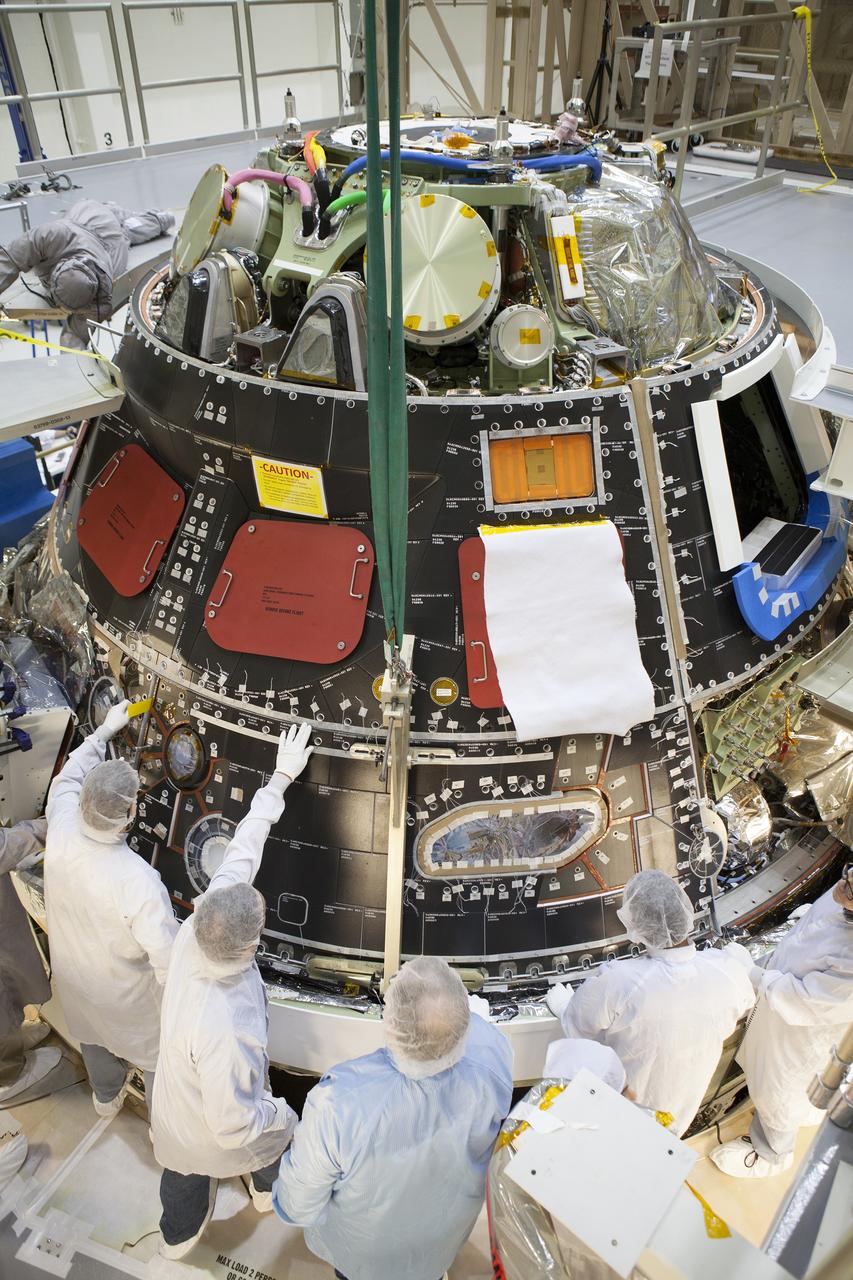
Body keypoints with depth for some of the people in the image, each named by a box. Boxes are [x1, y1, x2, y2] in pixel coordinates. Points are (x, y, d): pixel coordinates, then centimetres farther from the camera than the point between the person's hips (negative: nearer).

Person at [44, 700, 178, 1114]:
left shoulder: (61, 828, -29)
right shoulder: (139, 883, -43)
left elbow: (70, 774, -6)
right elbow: (169, 961, -33)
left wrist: (105, 730, 5)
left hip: (74, 979, 6)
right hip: (130, 998, -6)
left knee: (94, 1039, 35)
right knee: (157, 1054, 24)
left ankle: (106, 1097, 63)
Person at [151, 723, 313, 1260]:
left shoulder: (195, 928, -33)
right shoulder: (223, 1030, -49)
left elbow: (241, 853, -23)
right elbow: (235, 1126, -35)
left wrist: (281, 778, -17)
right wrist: (281, 1114, -15)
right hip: (219, 1139, -4)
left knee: (185, 1178, 33)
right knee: (279, 1127, 30)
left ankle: (179, 1236, 66)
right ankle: (271, 1192, 64)